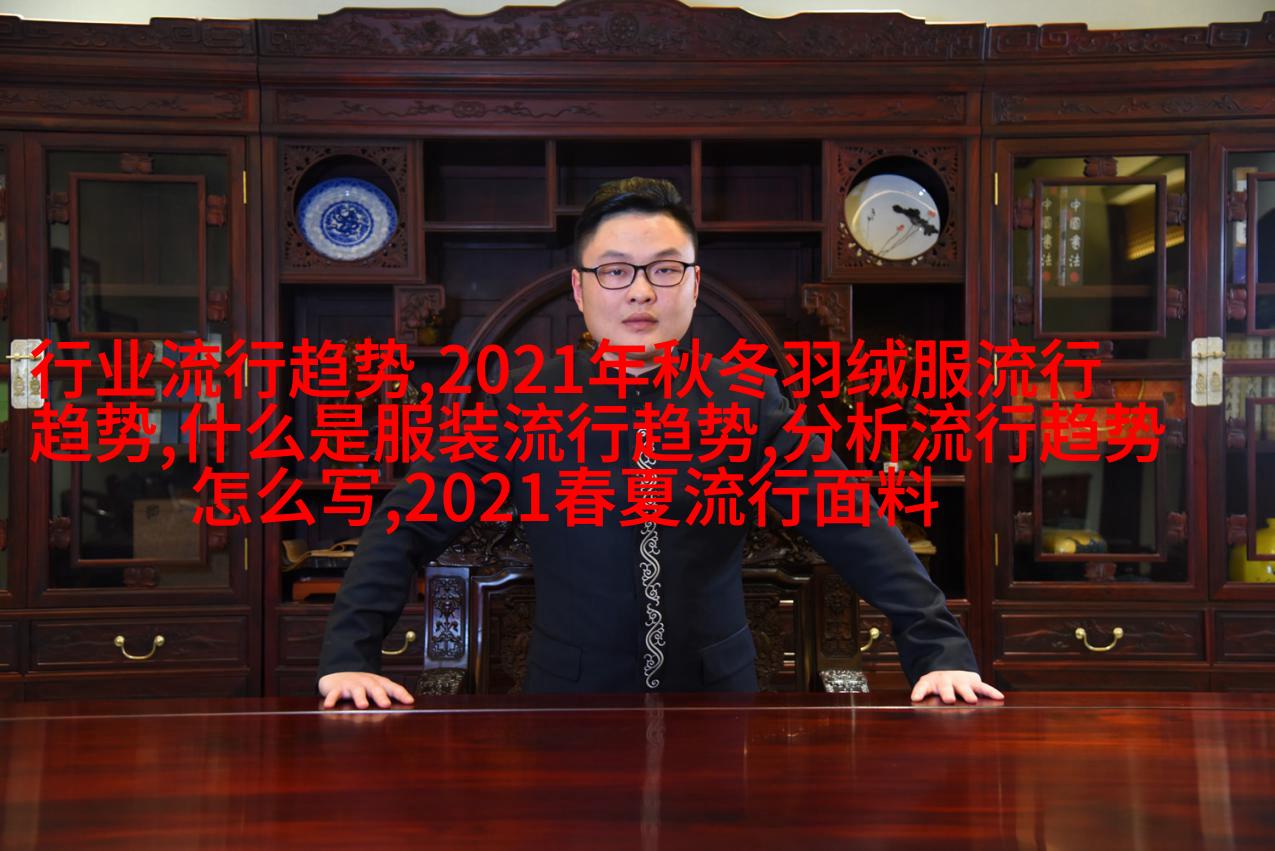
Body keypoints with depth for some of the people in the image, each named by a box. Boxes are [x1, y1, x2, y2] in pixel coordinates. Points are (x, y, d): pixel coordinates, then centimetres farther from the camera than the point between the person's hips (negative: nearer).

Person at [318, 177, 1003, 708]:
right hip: (569, 707, 0)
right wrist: (348, 656, -13)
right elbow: (406, 525, -3)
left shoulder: (748, 401, -1)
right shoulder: (522, 403, -4)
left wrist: (938, 649, -12)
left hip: (716, 701, 1)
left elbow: (850, 524, -5)